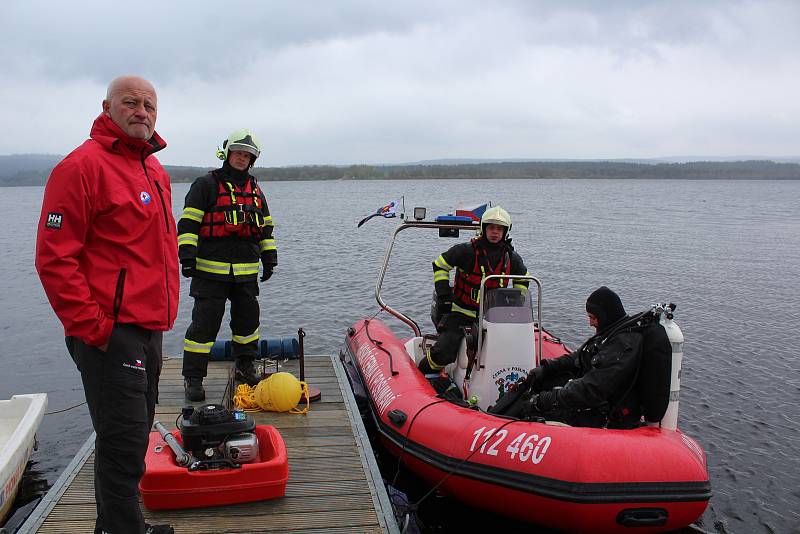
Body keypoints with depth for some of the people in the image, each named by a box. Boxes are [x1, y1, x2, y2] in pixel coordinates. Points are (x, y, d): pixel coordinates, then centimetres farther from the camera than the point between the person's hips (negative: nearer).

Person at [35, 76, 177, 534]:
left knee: (134, 434, 18)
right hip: (109, 333, -9)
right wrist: (91, 327, -18)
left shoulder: (155, 170, 16)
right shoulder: (84, 165, -12)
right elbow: (54, 258, -16)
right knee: (124, 442, -5)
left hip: (149, 329, 9)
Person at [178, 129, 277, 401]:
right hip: (211, 270, -5)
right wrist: (187, 256, -14)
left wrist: (269, 258, 18)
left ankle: (245, 366, 31)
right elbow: (188, 223, -6)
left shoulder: (255, 190, 17)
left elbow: (265, 227, 23)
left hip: (246, 271, 6)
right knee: (205, 322, -5)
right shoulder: (205, 185, -1)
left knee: (248, 318, 14)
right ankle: (193, 377, 4)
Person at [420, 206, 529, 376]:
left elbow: (523, 279, 23)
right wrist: (443, 295, -6)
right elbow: (439, 265, -1)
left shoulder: (511, 258, 3)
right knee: (443, 353, -18)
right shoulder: (467, 251, -11)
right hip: (461, 312, -4)